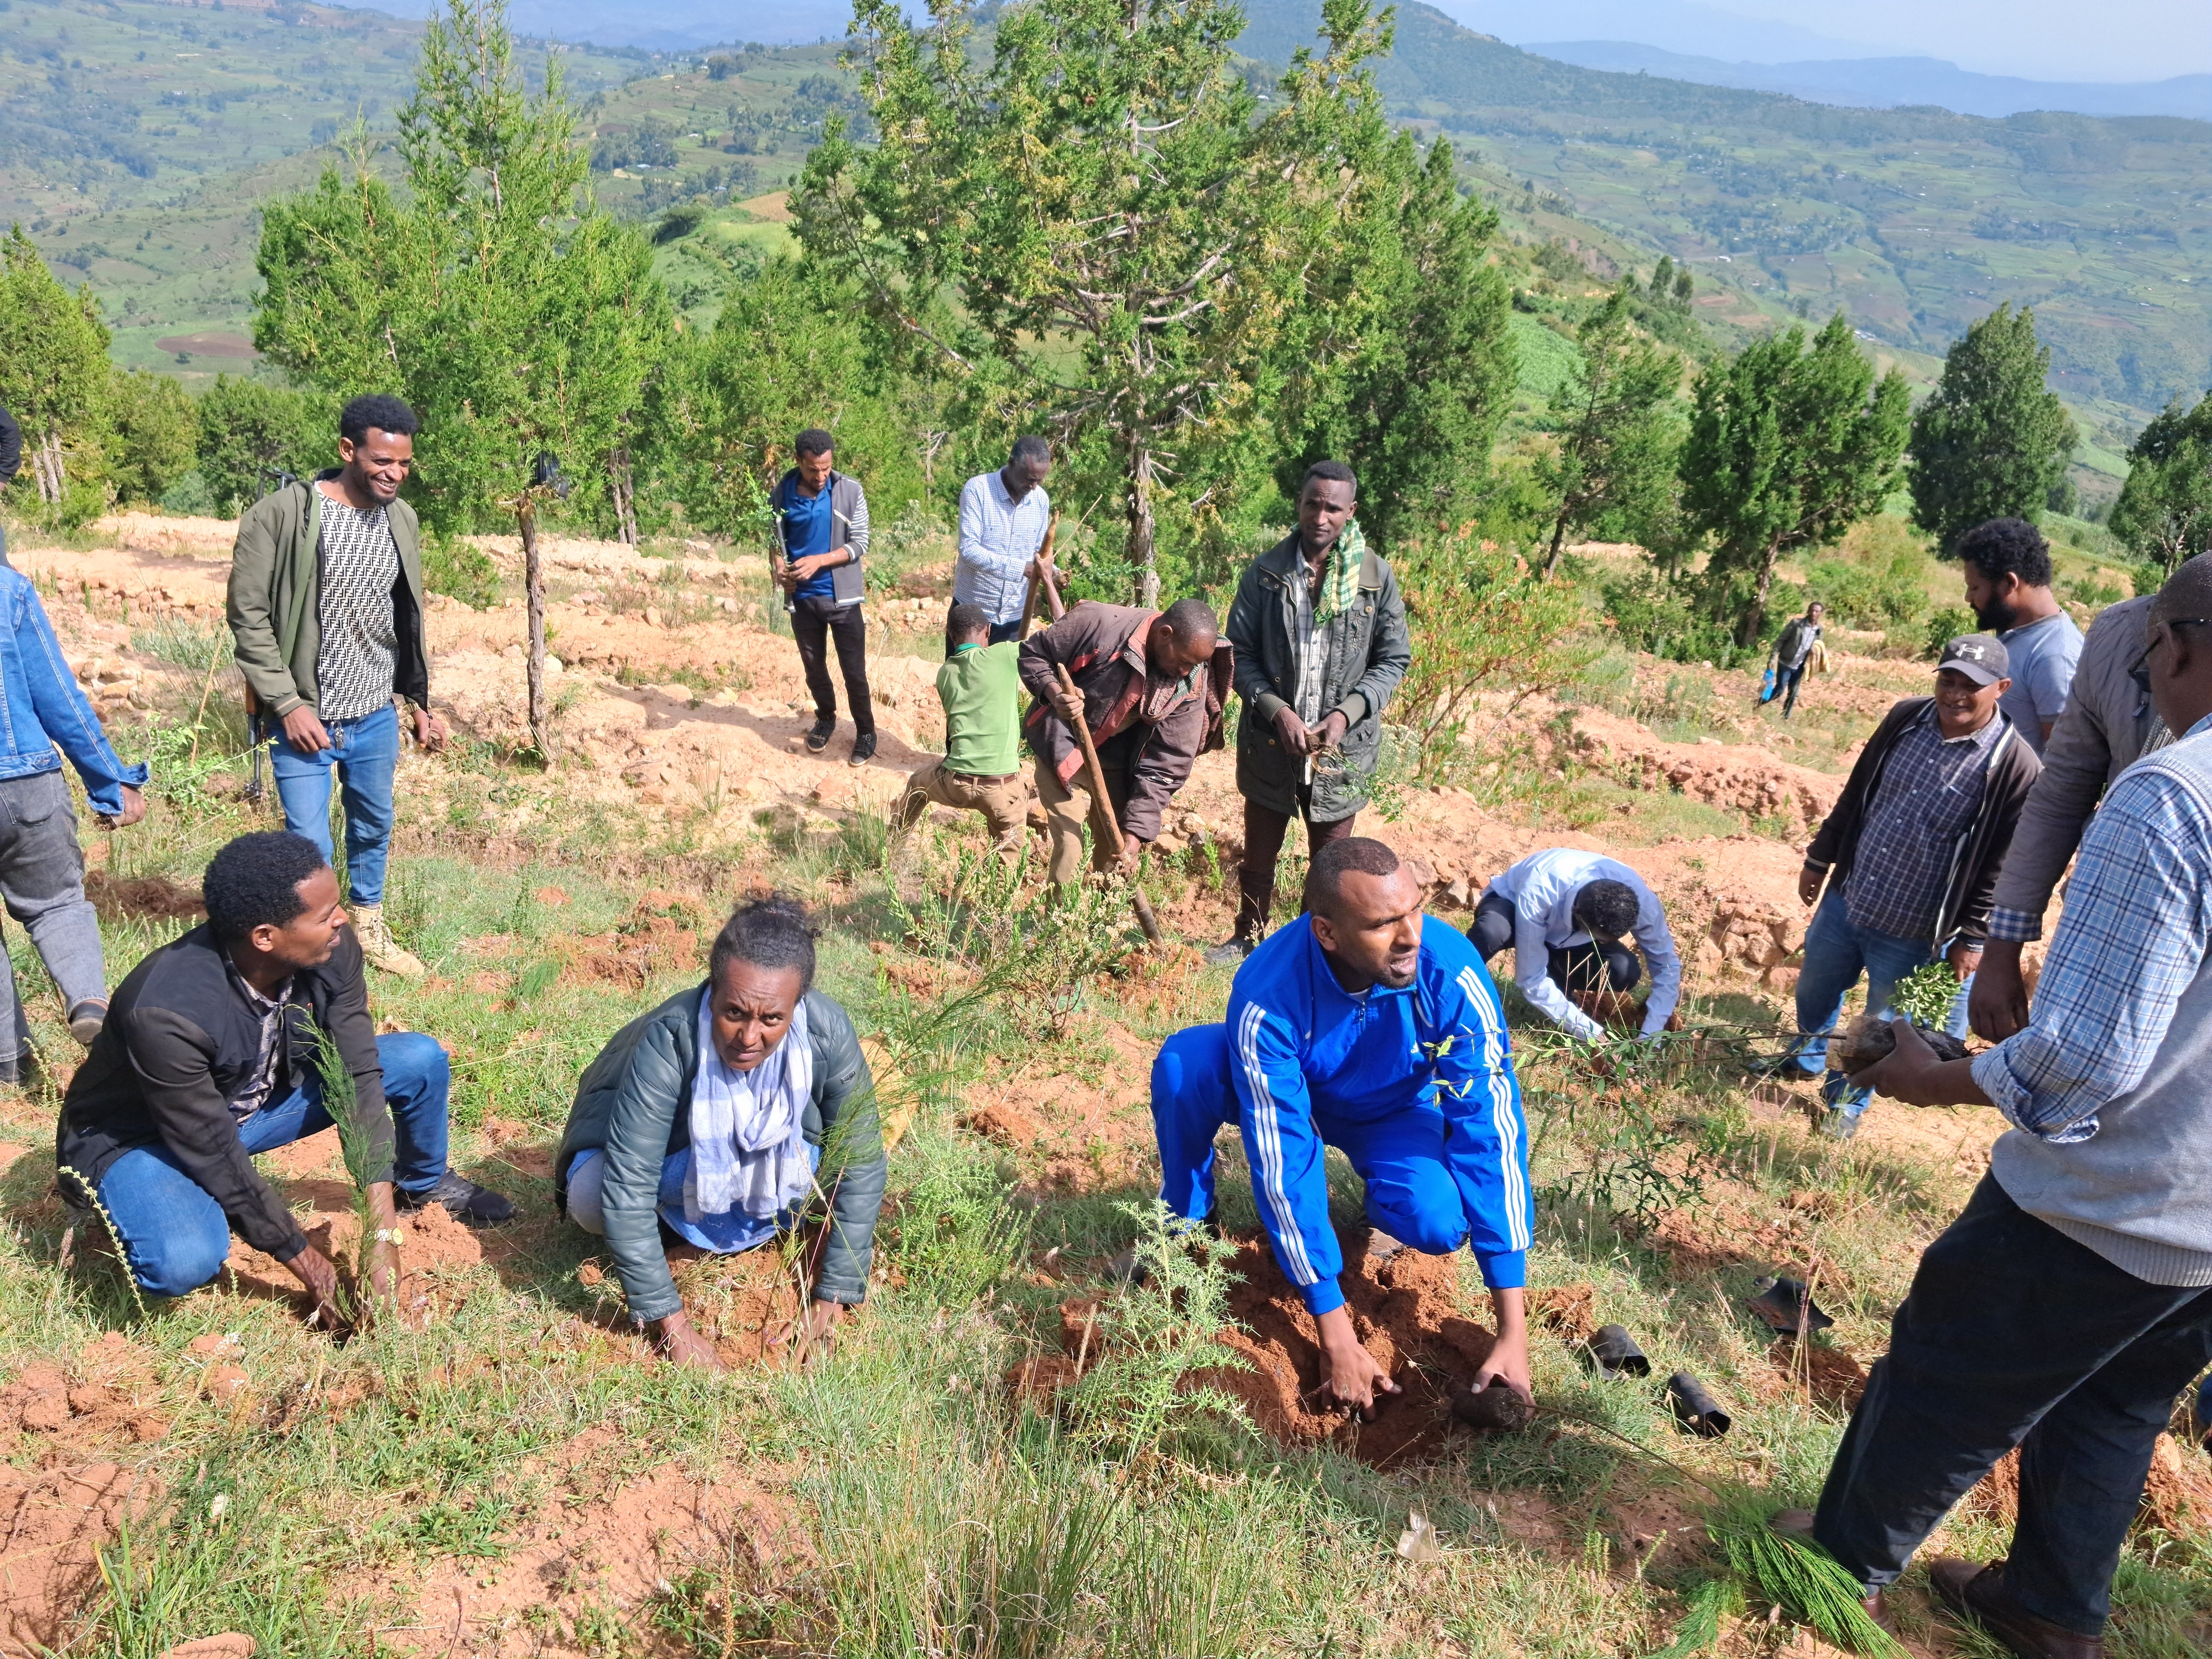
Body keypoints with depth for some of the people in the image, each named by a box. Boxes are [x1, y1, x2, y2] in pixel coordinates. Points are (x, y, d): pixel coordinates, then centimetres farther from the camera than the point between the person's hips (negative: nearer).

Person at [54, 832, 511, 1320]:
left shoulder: (333, 952, -21)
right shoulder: (165, 1013, -37)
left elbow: (359, 1079, -18)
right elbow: (217, 1157, -29)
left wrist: (382, 1237, -23)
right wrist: (313, 1270, -21)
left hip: (262, 1096, 6)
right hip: (138, 1137, -5)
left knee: (422, 1060, -9)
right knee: (186, 1263, -36)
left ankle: (422, 1185, 21)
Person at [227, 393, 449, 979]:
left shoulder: (402, 520, 3)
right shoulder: (281, 514, -14)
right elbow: (248, 614, -12)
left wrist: (420, 703, 13)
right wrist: (287, 704, -15)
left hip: (376, 717, 5)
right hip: (304, 718, -5)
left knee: (374, 830, 20)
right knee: (311, 847, -2)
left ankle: (368, 926, 41)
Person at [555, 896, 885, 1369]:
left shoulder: (828, 1033, -33)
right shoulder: (668, 1041, -40)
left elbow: (860, 1167, -23)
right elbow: (626, 1189, -39)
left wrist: (828, 1304, -24)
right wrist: (674, 1328, -36)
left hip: (766, 1152, 2)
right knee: (591, 1196, -32)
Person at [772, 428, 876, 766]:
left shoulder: (850, 491, -12)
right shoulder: (783, 493, -6)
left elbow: (860, 544, -11)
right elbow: (778, 539, 6)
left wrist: (819, 561, -23)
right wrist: (780, 567, -15)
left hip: (842, 598, -2)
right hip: (802, 597, 3)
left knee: (854, 671, 3)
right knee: (814, 667, 18)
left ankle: (866, 732, 21)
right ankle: (826, 719, 41)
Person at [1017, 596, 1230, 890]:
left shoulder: (1191, 687, -16)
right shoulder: (1098, 623, -26)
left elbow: (1165, 766, -15)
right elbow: (1032, 654, -13)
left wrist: (1135, 833, -21)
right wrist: (1054, 694, -33)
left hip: (1116, 762, 3)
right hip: (1062, 748, -3)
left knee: (1115, 848, 7)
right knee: (1069, 849, -8)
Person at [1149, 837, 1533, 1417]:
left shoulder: (1451, 971, -35)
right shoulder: (1267, 998, -38)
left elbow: (1491, 1130, -32)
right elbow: (1282, 1160, -34)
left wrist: (1513, 1334, -35)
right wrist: (1336, 1340, -33)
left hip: (1393, 1113, 1)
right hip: (1291, 1096, -1)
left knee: (1440, 1222, -31)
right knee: (1184, 1062, -32)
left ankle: (1381, 1207, 8)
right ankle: (1183, 1218, -2)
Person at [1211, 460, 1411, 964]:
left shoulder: (1376, 577, -6)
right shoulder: (1265, 573, -6)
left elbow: (1394, 659, -1)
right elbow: (1239, 653, -2)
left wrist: (1347, 712, -15)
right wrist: (1276, 710, -16)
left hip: (1342, 748, -1)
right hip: (1270, 744, 1)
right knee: (1258, 854, 18)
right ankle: (1246, 939, 39)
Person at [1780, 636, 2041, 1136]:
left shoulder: (2015, 765, -19)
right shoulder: (1906, 718, -4)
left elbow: (2002, 865, -13)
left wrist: (1973, 938, -10)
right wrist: (1820, 858, 14)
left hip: (1912, 935, -5)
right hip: (1845, 899, 5)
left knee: (1880, 1028, 13)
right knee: (1814, 990, 25)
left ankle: (1847, 1100, 39)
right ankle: (1805, 1057, 54)